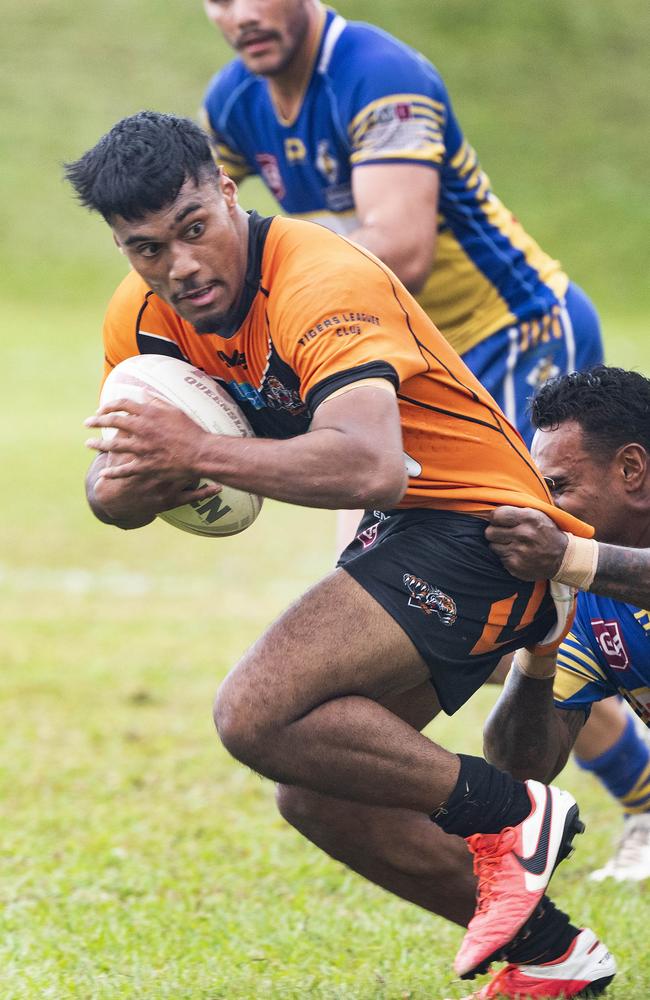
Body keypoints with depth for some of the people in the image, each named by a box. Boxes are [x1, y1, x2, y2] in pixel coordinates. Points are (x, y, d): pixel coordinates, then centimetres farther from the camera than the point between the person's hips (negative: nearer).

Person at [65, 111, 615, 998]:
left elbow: (373, 467, -40)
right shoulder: (143, 317, 1)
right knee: (316, 792, 10)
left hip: (478, 527, -10)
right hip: (403, 534, 10)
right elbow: (111, 490, 5)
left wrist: (202, 452, -41)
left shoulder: (323, 284, -25)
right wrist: (130, 484, -19)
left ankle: (507, 816, -9)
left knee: (256, 716, -23)